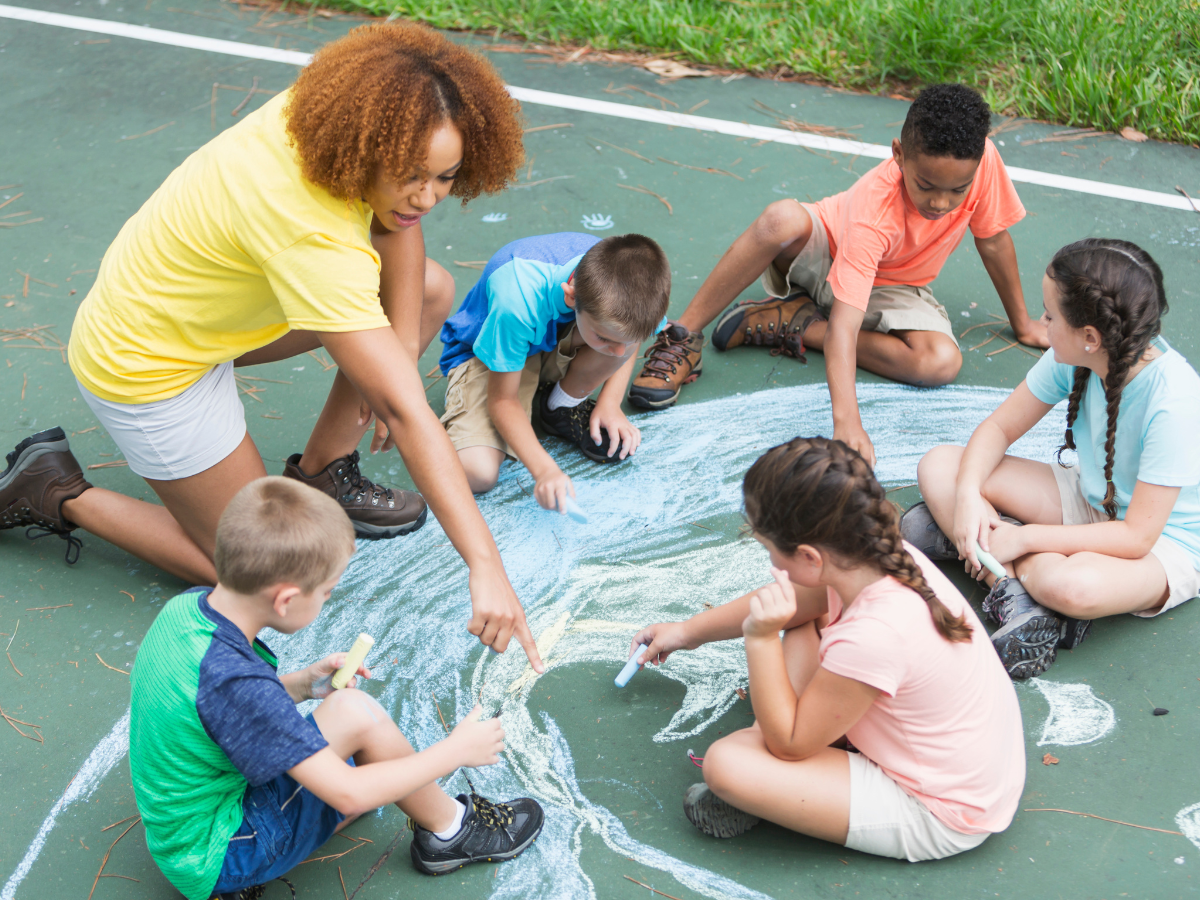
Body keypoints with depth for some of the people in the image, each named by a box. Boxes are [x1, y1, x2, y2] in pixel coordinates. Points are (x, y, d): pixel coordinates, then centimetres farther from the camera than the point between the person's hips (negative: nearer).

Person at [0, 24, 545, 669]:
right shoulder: (312, 238, -40)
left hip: (210, 302, 8)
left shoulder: (331, 106, -19)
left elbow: (395, 221, -1)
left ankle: (318, 473, 13)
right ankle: (58, 492, 8)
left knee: (431, 291, 1)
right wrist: (485, 567, -43)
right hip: (146, 362, -8)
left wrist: (398, 350, -12)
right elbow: (405, 412, -43)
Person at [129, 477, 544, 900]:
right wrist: (457, 750, -17)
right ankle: (448, 830, 3)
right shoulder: (234, 680, -33)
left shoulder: (187, 606, -7)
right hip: (216, 861, -9)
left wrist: (301, 685, 2)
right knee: (355, 713, -19)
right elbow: (348, 795, -29)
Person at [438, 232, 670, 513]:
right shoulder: (518, 302, -42)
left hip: (559, 343, 4)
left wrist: (610, 402, -16)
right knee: (477, 473, -28)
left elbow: (628, 340, -2)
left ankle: (562, 407, -3)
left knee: (621, 328, -31)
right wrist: (544, 469, -41)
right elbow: (502, 400, -29)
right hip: (487, 352, -4)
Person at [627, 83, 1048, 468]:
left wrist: (1022, 322, 4)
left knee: (942, 363, -28)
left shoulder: (980, 160, -29)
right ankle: (683, 338, -26)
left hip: (888, 285, 5)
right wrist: (846, 422, -57)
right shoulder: (875, 206, -39)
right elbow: (843, 323, -46)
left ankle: (795, 326, -13)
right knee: (783, 219, -41)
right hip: (824, 252, -4)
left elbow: (994, 239, -8)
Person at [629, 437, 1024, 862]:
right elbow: (788, 603, 11)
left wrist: (761, 638, -25)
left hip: (939, 818, -9)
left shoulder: (872, 636, -37)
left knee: (725, 765, -21)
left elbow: (788, 744, -20)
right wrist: (689, 631, 23)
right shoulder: (883, 556, -12)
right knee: (805, 627, 15)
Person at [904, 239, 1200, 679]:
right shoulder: (1071, 359, -13)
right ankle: (1019, 601, -23)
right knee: (939, 466, -11)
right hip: (1087, 500, 7)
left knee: (1073, 586, -43)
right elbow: (999, 429, -2)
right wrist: (968, 495, -22)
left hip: (1163, 544, -7)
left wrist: (1024, 538, -27)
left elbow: (1137, 536, -30)